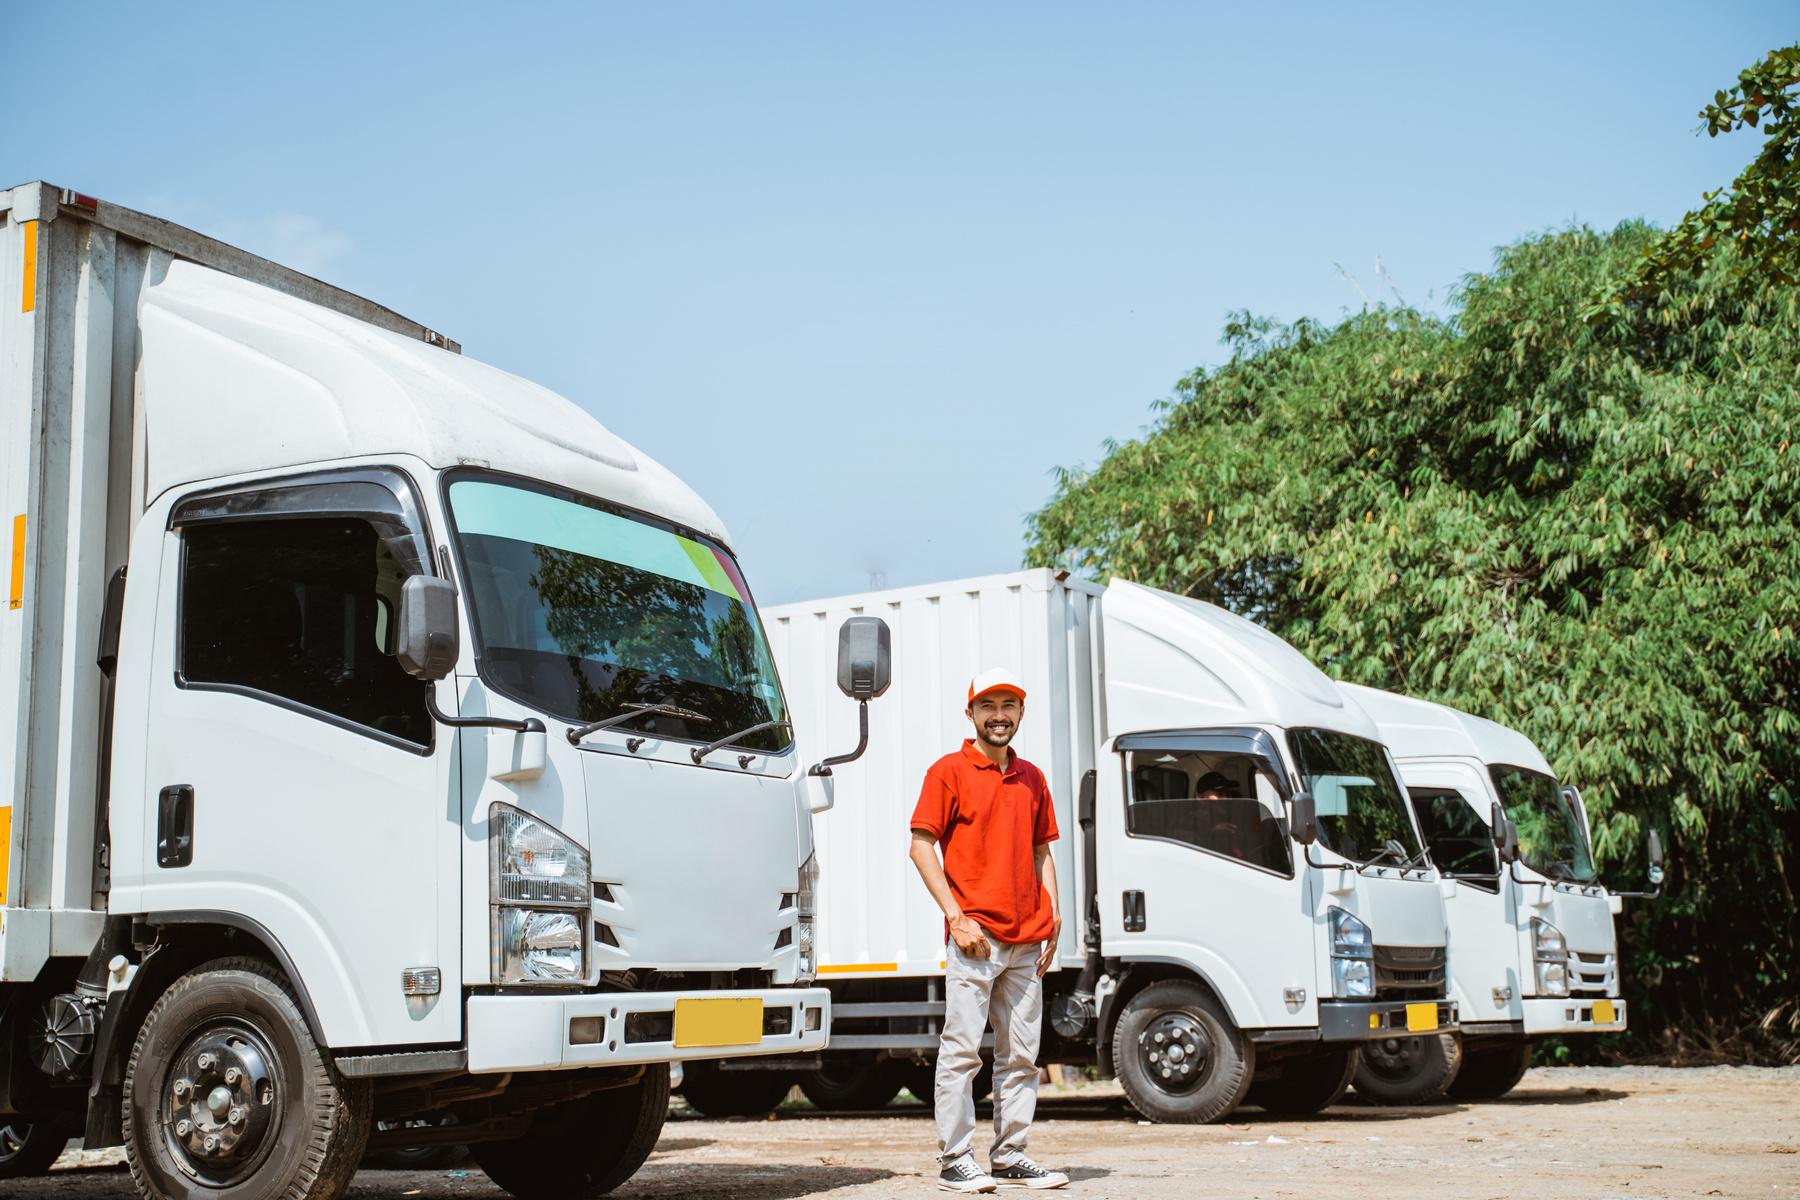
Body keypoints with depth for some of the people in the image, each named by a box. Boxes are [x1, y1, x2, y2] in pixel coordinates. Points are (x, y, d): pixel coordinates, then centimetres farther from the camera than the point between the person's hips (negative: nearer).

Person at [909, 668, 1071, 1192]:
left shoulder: (1031, 778, 16)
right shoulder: (949, 771, -1)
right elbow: (921, 848, -5)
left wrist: (1052, 917, 8)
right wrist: (956, 917, -12)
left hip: (1027, 942, 6)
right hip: (974, 937, -6)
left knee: (1021, 1054, 9)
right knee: (962, 1050, -5)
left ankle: (1010, 1155, 17)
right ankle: (954, 1160, 2)